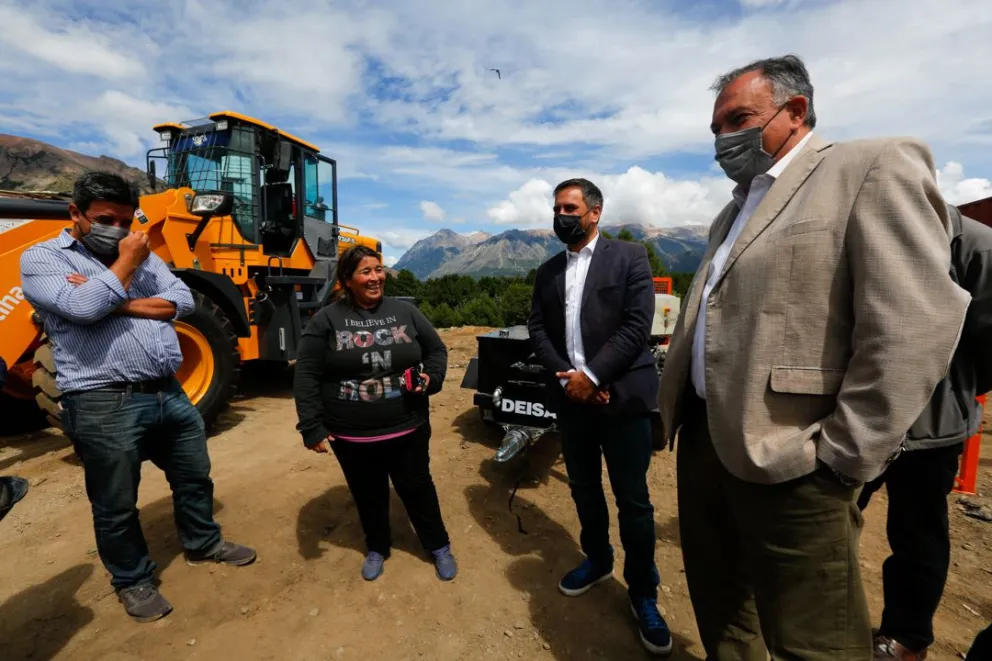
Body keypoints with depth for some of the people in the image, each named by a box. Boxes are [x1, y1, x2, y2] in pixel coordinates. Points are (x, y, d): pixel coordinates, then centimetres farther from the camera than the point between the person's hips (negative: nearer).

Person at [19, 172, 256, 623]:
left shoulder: (143, 257, 14)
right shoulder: (41, 258, -1)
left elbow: (182, 301, 1)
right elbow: (81, 307, -20)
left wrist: (119, 301, -11)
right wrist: (126, 263, -8)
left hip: (170, 394, 6)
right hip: (104, 404, -5)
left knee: (194, 478, 19)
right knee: (116, 506, 11)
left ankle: (203, 544, 41)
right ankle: (132, 581, 33)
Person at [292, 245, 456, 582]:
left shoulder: (404, 311, -1)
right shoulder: (326, 320, -6)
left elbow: (437, 350, 8)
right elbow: (306, 376, -6)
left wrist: (431, 378, -11)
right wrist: (312, 427, -10)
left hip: (408, 429, 1)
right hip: (351, 435, 0)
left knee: (417, 488, 15)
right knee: (368, 495, 19)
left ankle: (439, 547, 38)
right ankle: (377, 548, 45)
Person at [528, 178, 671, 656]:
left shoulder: (629, 257, -2)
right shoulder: (547, 271, 12)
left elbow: (638, 325, -11)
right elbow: (537, 330, 6)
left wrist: (591, 375, -16)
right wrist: (565, 377, -9)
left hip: (621, 396, -4)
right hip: (570, 397, 5)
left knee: (633, 500, 6)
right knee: (584, 489, 18)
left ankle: (642, 592, 27)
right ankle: (597, 559, 41)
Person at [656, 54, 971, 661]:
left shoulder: (874, 169, -6)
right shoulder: (737, 206, 18)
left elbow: (913, 330, -16)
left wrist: (839, 459, -16)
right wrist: (679, 411, 14)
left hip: (786, 459, -7)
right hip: (703, 436, 8)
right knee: (718, 605, 24)